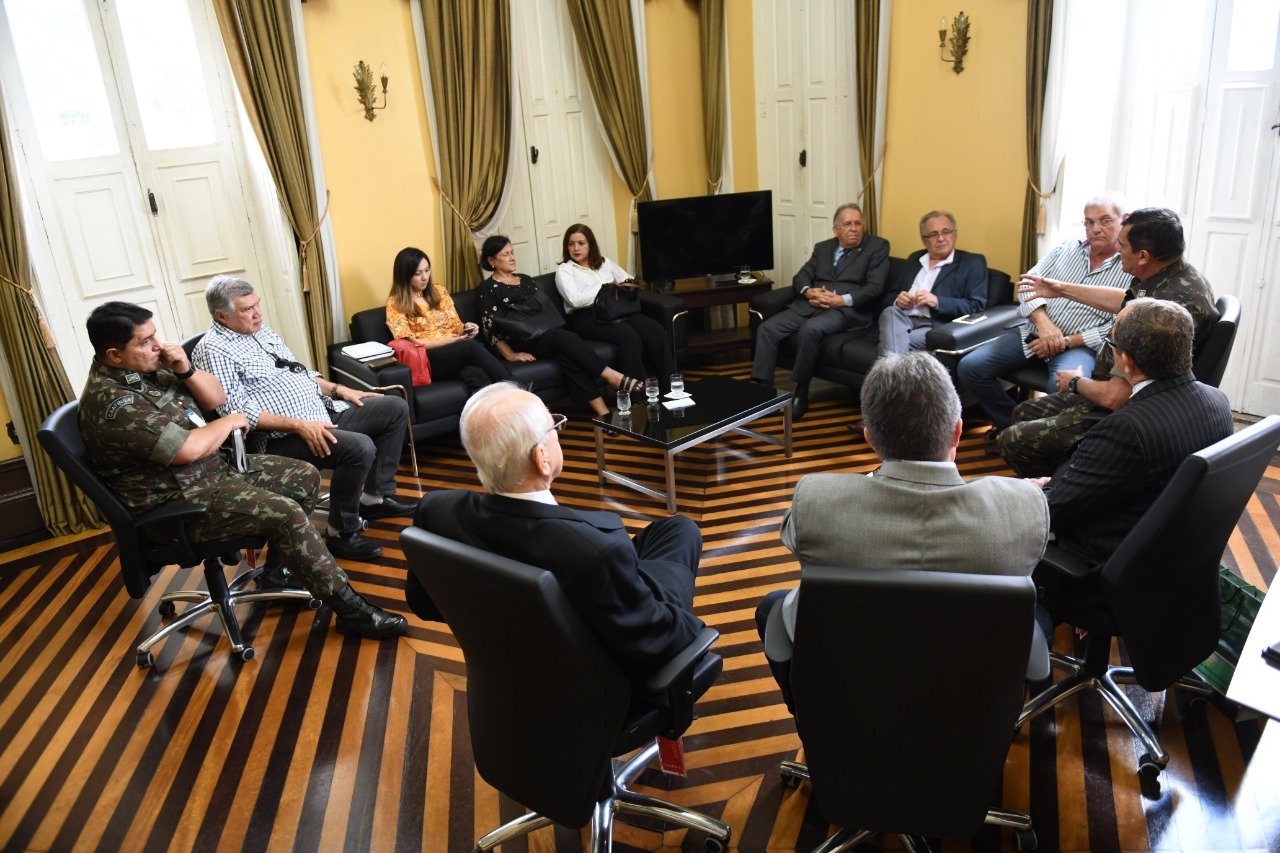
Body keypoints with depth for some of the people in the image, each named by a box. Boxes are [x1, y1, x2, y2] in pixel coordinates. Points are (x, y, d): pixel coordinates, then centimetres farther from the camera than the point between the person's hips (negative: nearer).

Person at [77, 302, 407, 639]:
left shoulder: (147, 368, 3)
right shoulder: (110, 400, -24)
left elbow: (217, 398, 9)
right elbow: (188, 449, -29)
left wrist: (186, 369, -11)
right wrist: (231, 421, -10)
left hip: (215, 468, 10)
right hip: (178, 503, -10)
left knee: (305, 476, 5)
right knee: (285, 512, -23)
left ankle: (278, 573, 17)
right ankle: (351, 610, -13)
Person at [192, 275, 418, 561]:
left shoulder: (261, 330, 14)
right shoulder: (213, 351, -13)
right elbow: (239, 411, -21)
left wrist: (337, 389, 12)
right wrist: (298, 425, -26)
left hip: (324, 411, 10)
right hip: (283, 438, -10)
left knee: (395, 408, 6)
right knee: (359, 447, -32)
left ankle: (376, 497, 13)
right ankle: (343, 533, -12)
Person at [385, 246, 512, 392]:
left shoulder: (439, 292, 18)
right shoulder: (395, 304, 3)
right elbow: (407, 343, -4)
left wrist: (465, 328, -6)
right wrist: (443, 341, -14)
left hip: (455, 351, 4)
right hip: (427, 360, -4)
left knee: (476, 376, -34)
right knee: (471, 346, -34)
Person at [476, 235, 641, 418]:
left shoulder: (525, 279, 23)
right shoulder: (489, 288, 3)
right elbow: (489, 328, -6)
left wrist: (552, 327, 1)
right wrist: (511, 355, -17)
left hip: (544, 333, 5)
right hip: (521, 343, -5)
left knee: (566, 353, -30)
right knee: (564, 337, -32)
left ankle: (602, 412, -43)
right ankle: (614, 378, -35)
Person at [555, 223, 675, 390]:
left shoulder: (604, 263, 25)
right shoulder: (564, 270, 9)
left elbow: (631, 282, 24)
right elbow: (575, 300, -8)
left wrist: (621, 287, 0)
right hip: (587, 317, -5)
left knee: (657, 331, -25)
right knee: (629, 335, -35)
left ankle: (670, 387, -27)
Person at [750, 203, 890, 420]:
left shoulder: (877, 246, 7)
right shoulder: (822, 248, 22)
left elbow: (875, 287, -4)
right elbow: (800, 277, 15)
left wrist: (841, 300, -16)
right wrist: (809, 291, -9)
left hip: (847, 309, -5)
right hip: (810, 304, 5)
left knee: (810, 329, -35)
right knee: (767, 329, -17)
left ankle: (801, 392, -21)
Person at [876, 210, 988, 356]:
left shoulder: (973, 262, 9)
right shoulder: (914, 258, 24)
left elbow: (976, 306, -2)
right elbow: (890, 294, 25)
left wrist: (937, 301, -14)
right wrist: (898, 299, 0)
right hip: (903, 319, 5)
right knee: (890, 312, -33)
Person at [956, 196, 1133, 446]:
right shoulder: (1066, 248, 11)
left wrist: (1065, 342, -16)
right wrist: (1043, 322, -13)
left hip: (1080, 345, -5)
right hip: (1033, 332, 5)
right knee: (970, 367, -13)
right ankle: (1012, 424, 6)